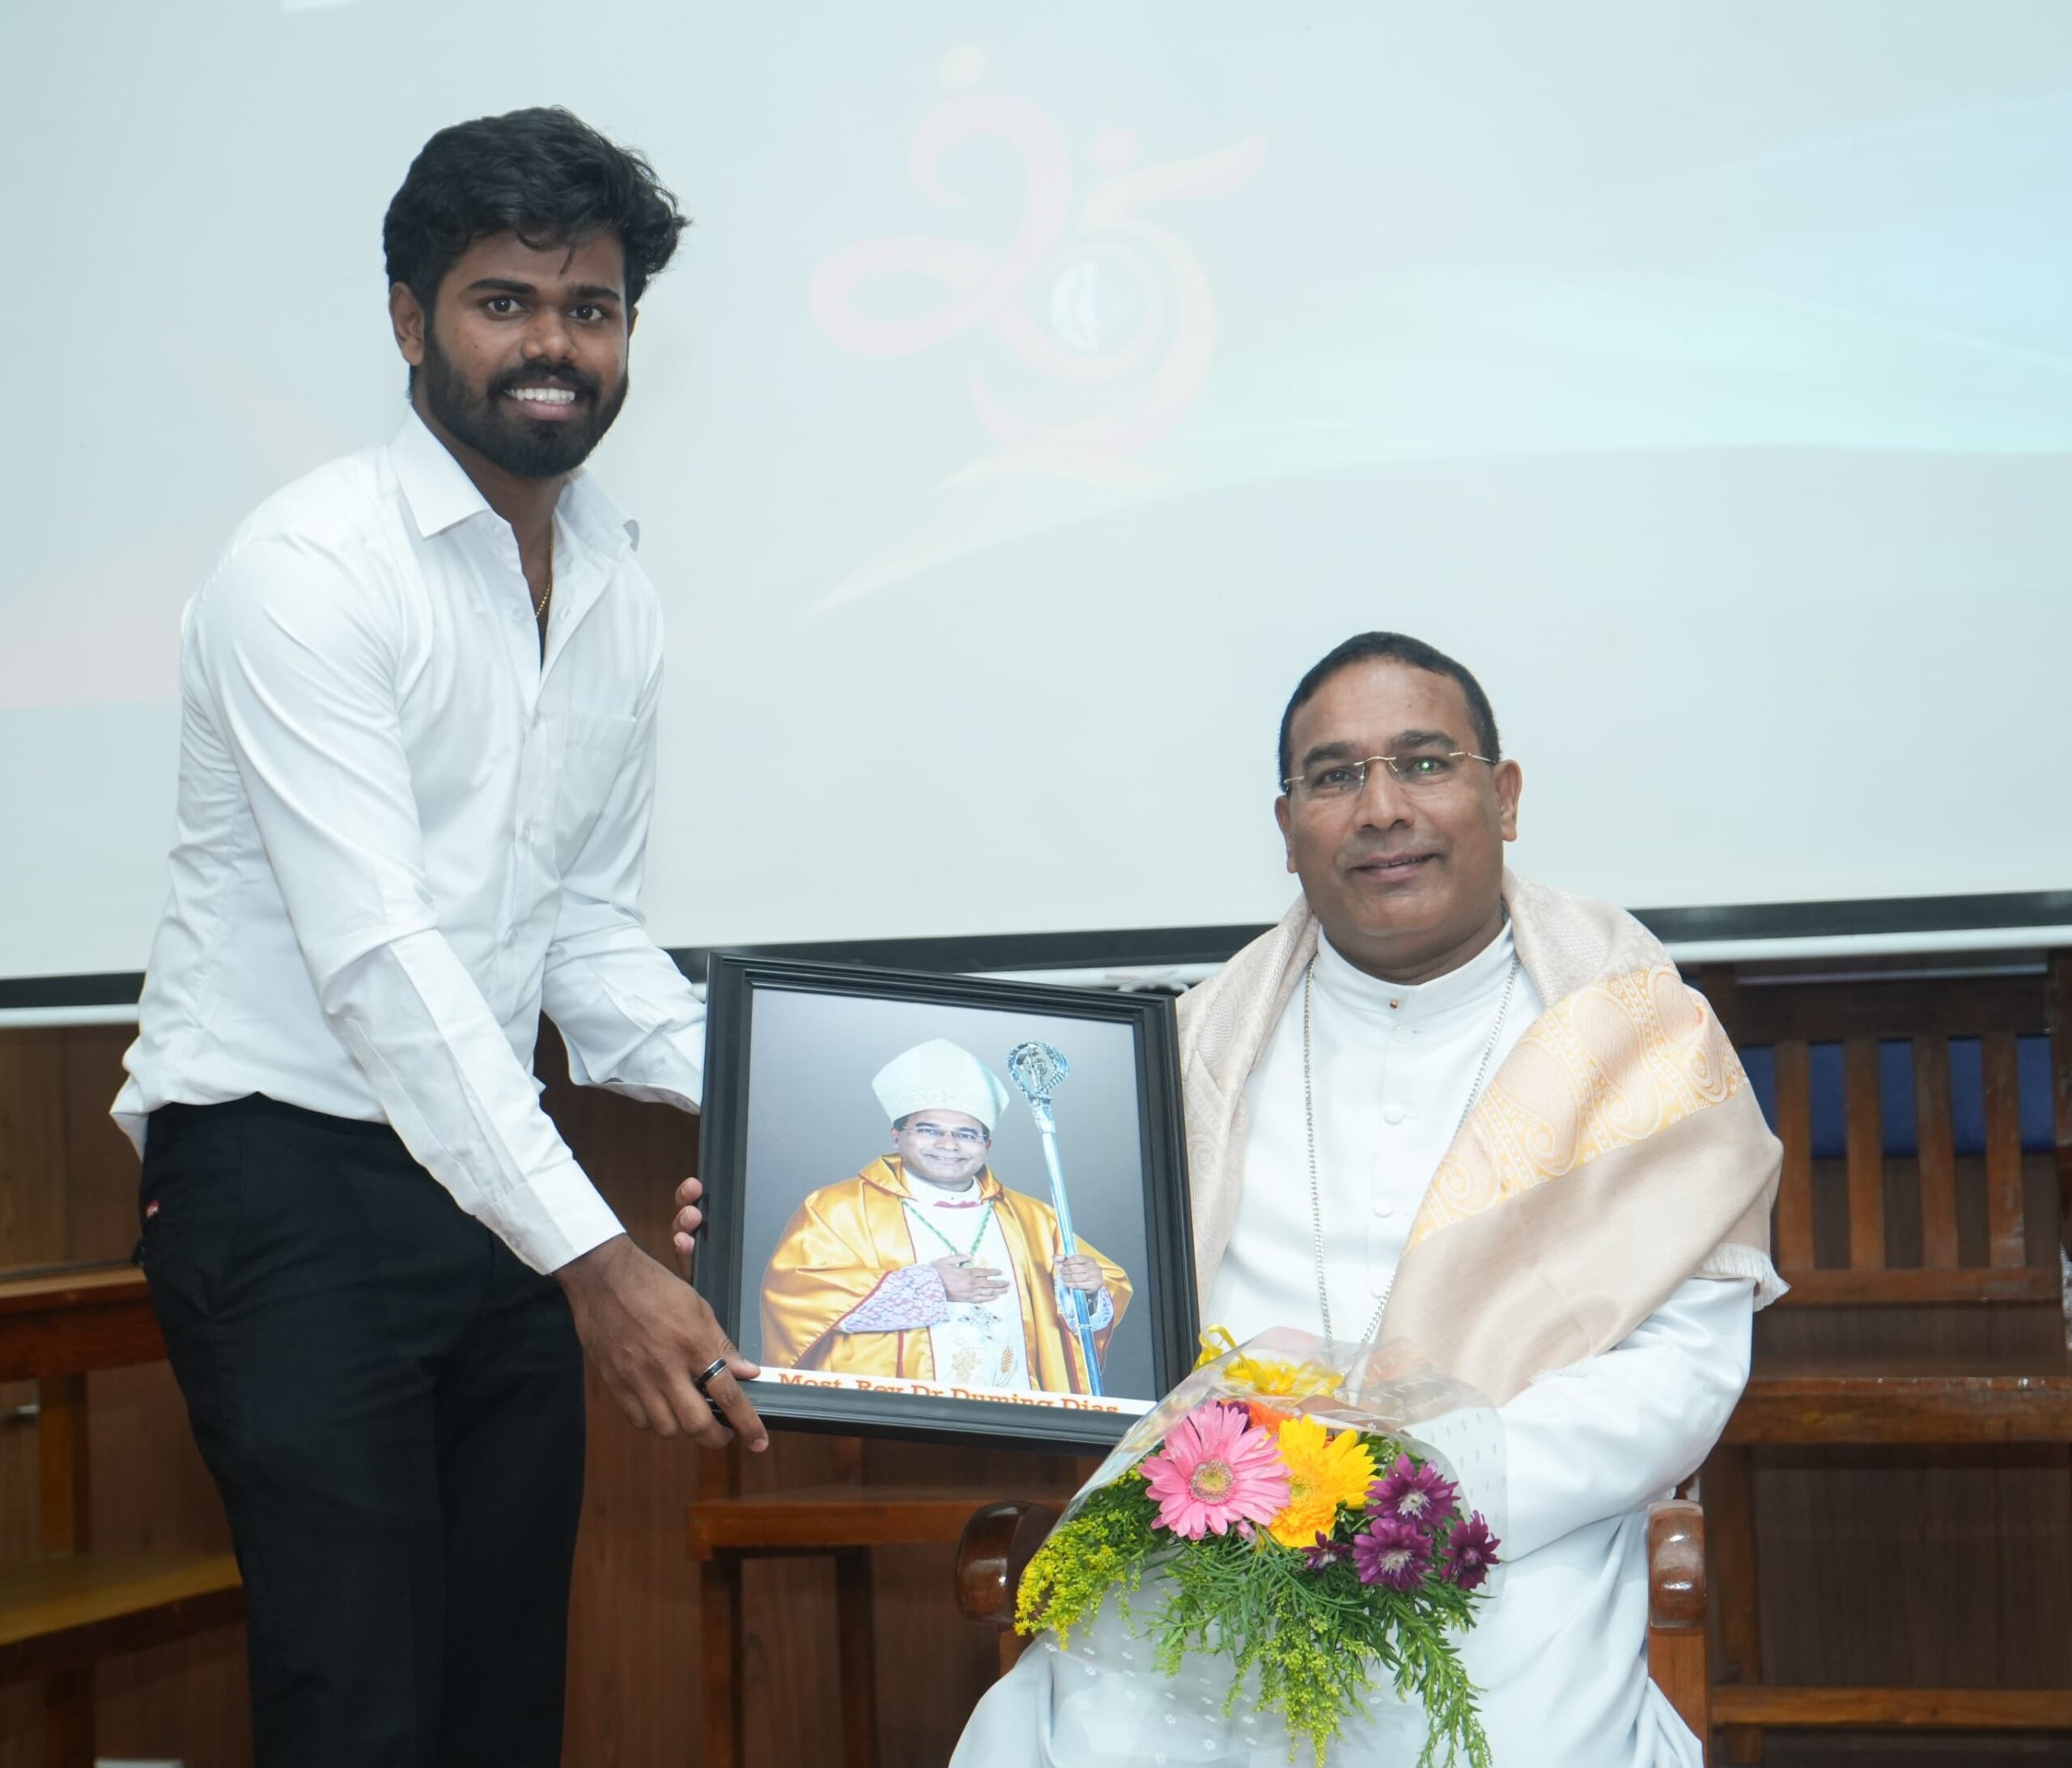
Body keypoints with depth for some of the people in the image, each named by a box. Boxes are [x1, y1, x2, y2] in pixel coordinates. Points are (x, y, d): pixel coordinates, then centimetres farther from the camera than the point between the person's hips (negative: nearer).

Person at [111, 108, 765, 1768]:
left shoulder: (620, 589, 9)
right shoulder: (312, 566, -15)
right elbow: (376, 952, -24)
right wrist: (595, 1259, -29)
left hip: (489, 1173, 7)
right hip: (288, 1176, -7)